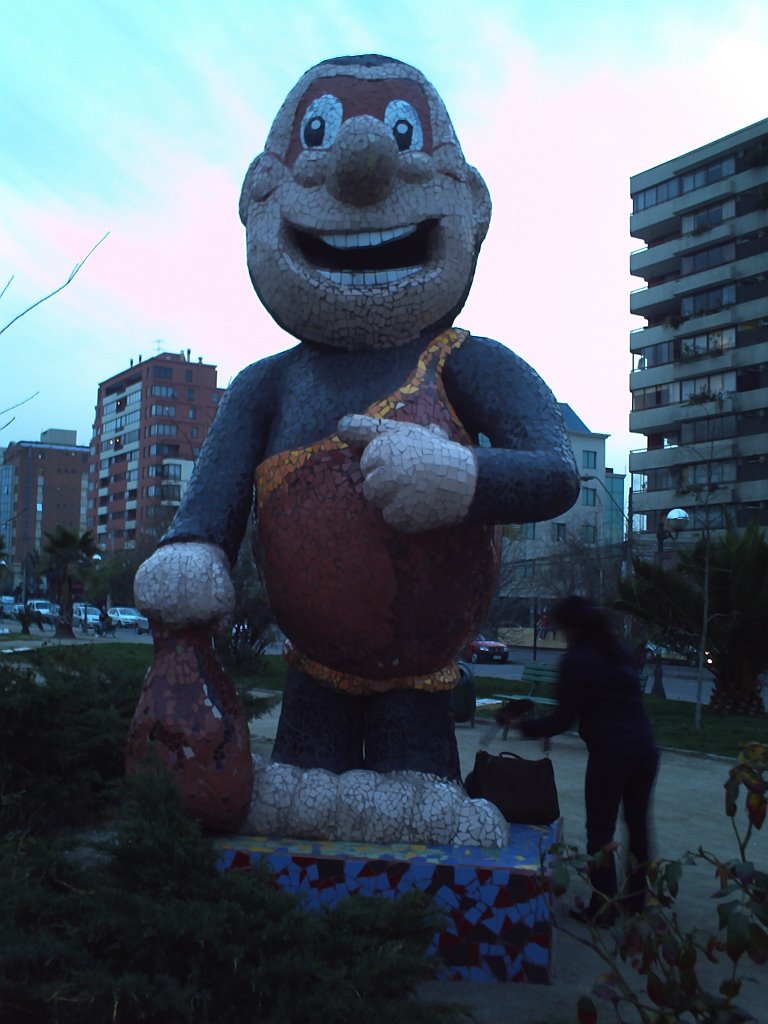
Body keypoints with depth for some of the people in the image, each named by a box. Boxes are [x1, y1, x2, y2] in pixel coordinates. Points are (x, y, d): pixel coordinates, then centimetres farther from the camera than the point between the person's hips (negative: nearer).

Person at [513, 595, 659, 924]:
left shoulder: (575, 660, -7)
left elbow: (564, 719, -6)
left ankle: (603, 909, 11)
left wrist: (523, 725, 6)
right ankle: (636, 900, 31)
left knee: (600, 833, 5)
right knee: (638, 825, 19)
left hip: (610, 753, -7)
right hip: (645, 747, 7)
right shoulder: (621, 651, 12)